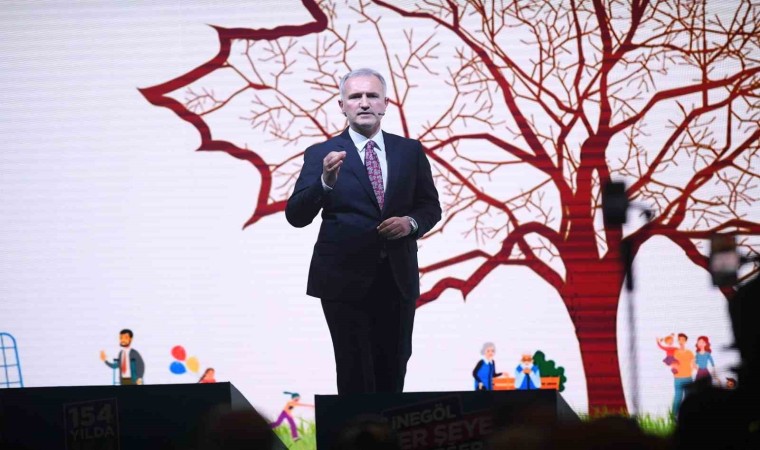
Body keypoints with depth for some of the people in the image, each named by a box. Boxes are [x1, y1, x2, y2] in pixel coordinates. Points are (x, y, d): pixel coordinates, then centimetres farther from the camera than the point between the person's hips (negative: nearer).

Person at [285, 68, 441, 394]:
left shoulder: (410, 151, 6)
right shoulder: (321, 155, -3)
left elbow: (430, 206, 12)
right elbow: (296, 216, -11)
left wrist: (411, 222, -11)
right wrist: (326, 181, -29)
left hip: (398, 278, 3)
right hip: (346, 281, -3)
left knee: (393, 373, 12)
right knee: (355, 375, 0)